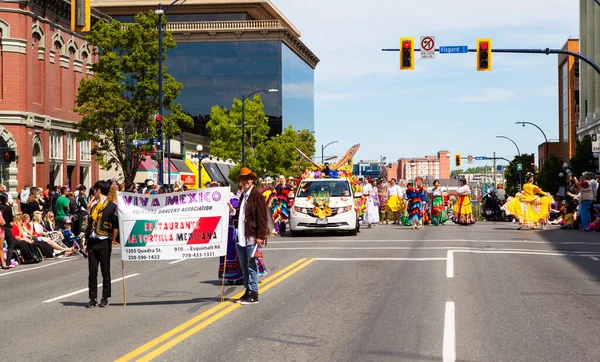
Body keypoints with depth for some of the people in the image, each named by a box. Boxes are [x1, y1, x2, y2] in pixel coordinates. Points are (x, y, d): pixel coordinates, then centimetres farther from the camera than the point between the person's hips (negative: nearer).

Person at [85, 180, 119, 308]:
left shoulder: (112, 206, -5)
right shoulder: (94, 207, 17)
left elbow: (116, 226, -9)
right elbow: (89, 225, 18)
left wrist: (112, 241, -12)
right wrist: (87, 243, 15)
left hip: (104, 242, -6)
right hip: (92, 242, 6)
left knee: (105, 271, 3)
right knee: (92, 271, 5)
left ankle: (105, 298, 11)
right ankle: (93, 298, 10)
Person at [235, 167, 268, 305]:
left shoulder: (257, 195, -9)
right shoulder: (243, 195, 18)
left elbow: (262, 216, -14)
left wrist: (260, 236, -18)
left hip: (252, 237, -9)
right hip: (241, 237, 9)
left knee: (251, 266, -5)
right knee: (244, 266, 13)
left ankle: (253, 294, 0)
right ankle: (248, 291, 21)